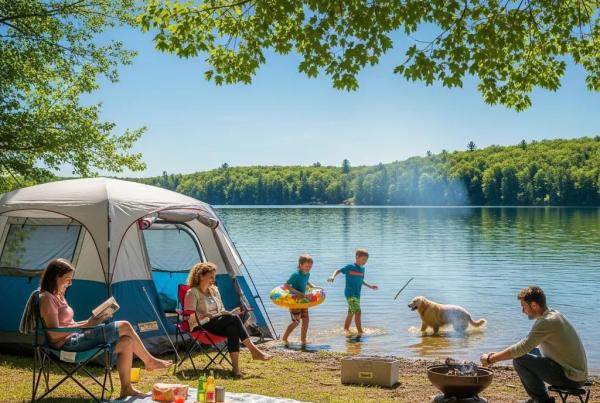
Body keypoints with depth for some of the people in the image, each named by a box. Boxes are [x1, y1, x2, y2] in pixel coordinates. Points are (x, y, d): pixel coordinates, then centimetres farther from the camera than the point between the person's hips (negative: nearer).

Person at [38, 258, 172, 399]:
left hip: (75, 339, 10)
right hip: (68, 344, -10)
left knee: (126, 342, -4)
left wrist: (89, 322, 5)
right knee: (124, 327, -13)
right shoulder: (47, 298, -13)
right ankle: (149, 361, 7)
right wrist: (86, 324, -18)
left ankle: (126, 389, -2)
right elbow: (54, 334, -20)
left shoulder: (58, 296, 17)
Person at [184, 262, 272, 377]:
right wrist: (208, 315, -24)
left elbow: (221, 310, 22)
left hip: (217, 324, 7)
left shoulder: (214, 290, 17)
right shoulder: (192, 293, -5)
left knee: (232, 329, -31)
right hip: (201, 327, -7)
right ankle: (254, 350, -33)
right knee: (234, 318, -30)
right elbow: (190, 317, -13)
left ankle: (235, 367, -38)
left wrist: (225, 313, -2)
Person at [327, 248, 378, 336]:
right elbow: (338, 270, -5)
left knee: (351, 313, 18)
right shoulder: (350, 267, -10)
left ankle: (346, 329, 32)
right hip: (350, 294, -8)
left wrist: (370, 286, 20)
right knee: (357, 312, -16)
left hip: (357, 294, 8)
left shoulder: (362, 269, 10)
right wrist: (333, 277, -22)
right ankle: (360, 332, -13)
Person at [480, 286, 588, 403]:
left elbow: (521, 349, -23)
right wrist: (497, 355, 11)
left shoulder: (547, 322, -21)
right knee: (530, 353, 21)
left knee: (519, 360, -14)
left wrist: (491, 359, -13)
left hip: (570, 378, -10)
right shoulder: (553, 314, 10)